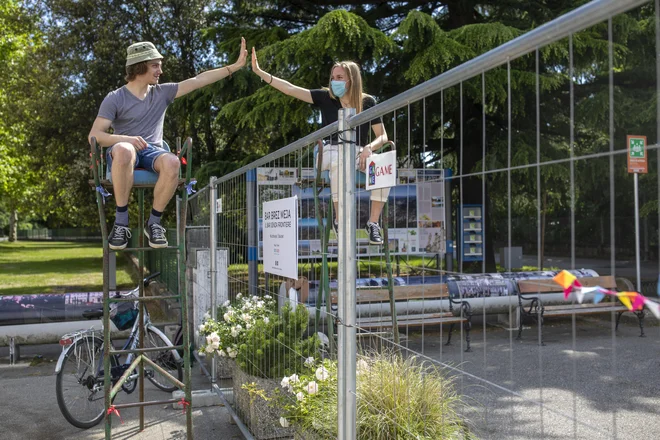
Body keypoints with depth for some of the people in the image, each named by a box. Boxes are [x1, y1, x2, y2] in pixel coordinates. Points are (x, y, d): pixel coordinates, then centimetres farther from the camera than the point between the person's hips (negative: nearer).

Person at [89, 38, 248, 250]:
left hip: (153, 151, 3)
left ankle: (154, 222, -18)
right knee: (125, 150, -41)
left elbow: (199, 80, 8)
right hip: (124, 153, -2)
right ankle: (121, 222, -29)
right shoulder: (115, 99, 0)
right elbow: (94, 135, -6)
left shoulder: (162, 92, 12)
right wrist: (126, 139, -25)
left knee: (172, 162, -35)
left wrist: (235, 65, 5)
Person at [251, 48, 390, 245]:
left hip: (359, 153, 1)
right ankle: (340, 221, -26)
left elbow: (383, 136, 0)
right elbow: (291, 89, -7)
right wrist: (259, 72, -14)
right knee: (339, 164, -38)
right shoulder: (325, 97, 0)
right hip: (332, 152, -1)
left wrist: (369, 148, -22)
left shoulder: (367, 102, 1)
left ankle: (373, 223, -20)